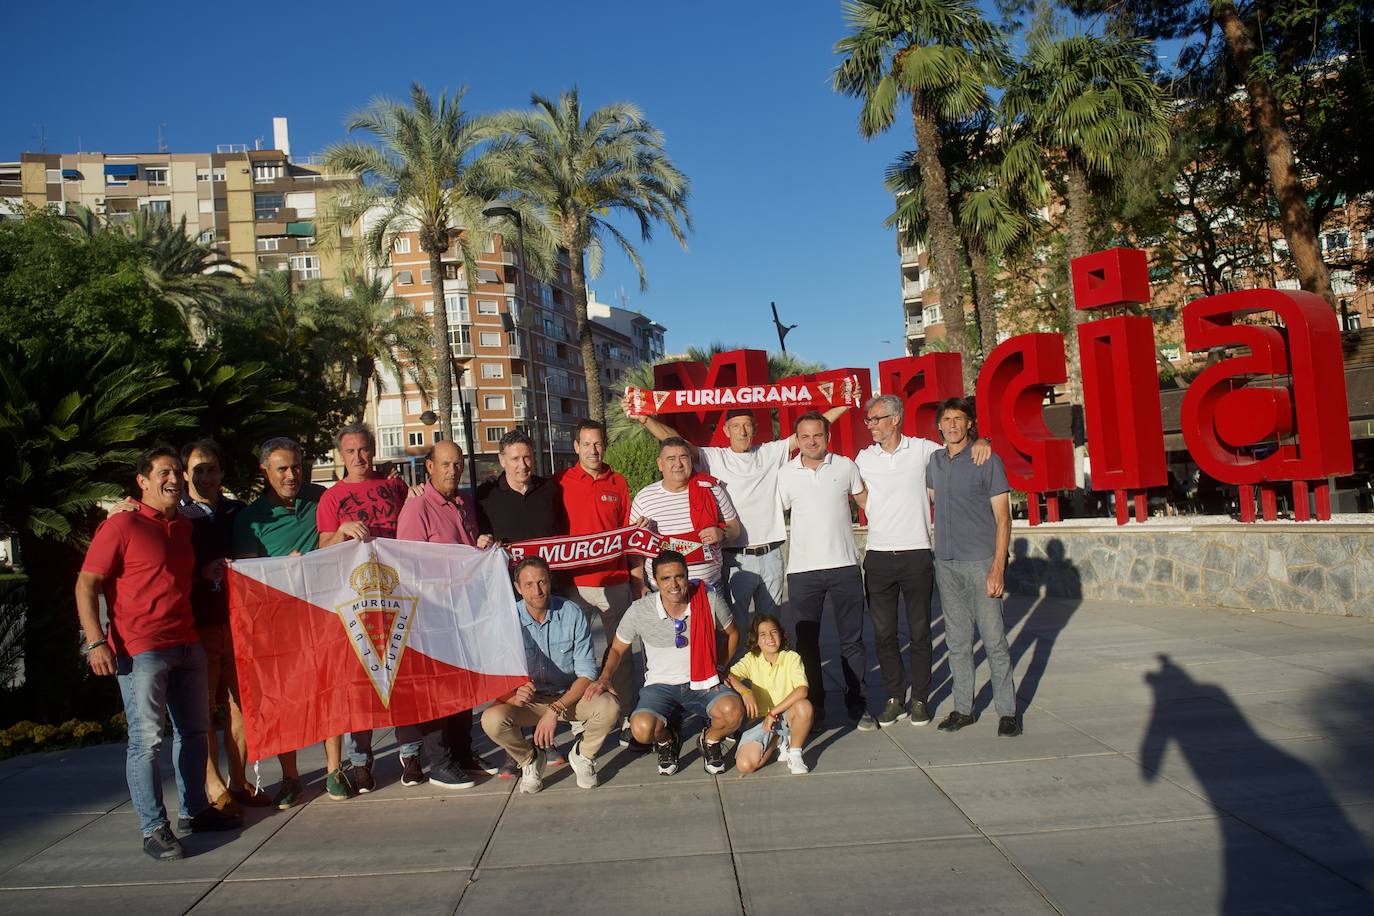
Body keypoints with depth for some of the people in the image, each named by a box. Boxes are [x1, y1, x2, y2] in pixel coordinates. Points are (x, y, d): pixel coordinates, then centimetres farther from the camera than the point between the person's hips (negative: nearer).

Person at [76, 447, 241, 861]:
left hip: (187, 644, 8)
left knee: (195, 731, 13)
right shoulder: (122, 525, -6)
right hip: (140, 650, -7)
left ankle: (194, 811, 26)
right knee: (146, 739, -4)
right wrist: (97, 641, -15)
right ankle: (153, 828, 5)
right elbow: (86, 585, -9)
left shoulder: (183, 528, 15)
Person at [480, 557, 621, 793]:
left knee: (609, 708, -29)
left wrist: (555, 710, -24)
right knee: (492, 719, -29)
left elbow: (586, 673, -12)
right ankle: (530, 759, 3)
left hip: (570, 695, 0)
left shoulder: (572, 614, -11)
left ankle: (582, 755, 4)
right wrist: (514, 694, -35)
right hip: (528, 701, 0)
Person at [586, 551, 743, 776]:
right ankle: (667, 741, 10)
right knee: (643, 728, -31)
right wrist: (605, 677, -14)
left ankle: (710, 740, 8)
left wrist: (718, 669, 2)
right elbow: (617, 649, 5)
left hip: (702, 683, 1)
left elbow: (732, 634, 9)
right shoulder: (639, 611, -11)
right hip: (660, 685, 0)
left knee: (733, 711, -30)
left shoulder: (710, 601, -11)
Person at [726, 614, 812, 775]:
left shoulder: (791, 657, -6)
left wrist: (774, 712, -23)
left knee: (804, 705, -36)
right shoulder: (751, 659, 1)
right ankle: (777, 740, 9)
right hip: (761, 719, 1)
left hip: (786, 715, -1)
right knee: (745, 765, -23)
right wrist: (745, 691, -31)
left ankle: (795, 753, -9)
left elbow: (802, 690, -21)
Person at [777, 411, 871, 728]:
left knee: (852, 640, 6)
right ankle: (813, 704, 21)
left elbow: (867, 502, 14)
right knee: (807, 641, 8)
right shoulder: (787, 473, 2)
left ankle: (857, 704, 17)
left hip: (844, 565, 0)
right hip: (802, 570, 0)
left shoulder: (845, 466, 3)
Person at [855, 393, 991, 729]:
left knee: (919, 632, 6)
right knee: (883, 633, 5)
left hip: (917, 555, -2)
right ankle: (895, 698, 18)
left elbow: (958, 454, 9)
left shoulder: (923, 450, 1)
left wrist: (981, 442, -10)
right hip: (878, 557, 2)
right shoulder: (864, 458, 7)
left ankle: (919, 699, 18)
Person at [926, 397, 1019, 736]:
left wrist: (998, 566, -16)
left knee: (994, 640, -1)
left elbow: (1003, 518, -8)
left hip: (981, 562, -5)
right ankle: (963, 708, 19)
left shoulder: (987, 461, -6)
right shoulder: (935, 461, 10)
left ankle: (1007, 711, 9)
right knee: (957, 641, 10)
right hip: (946, 563, 5)